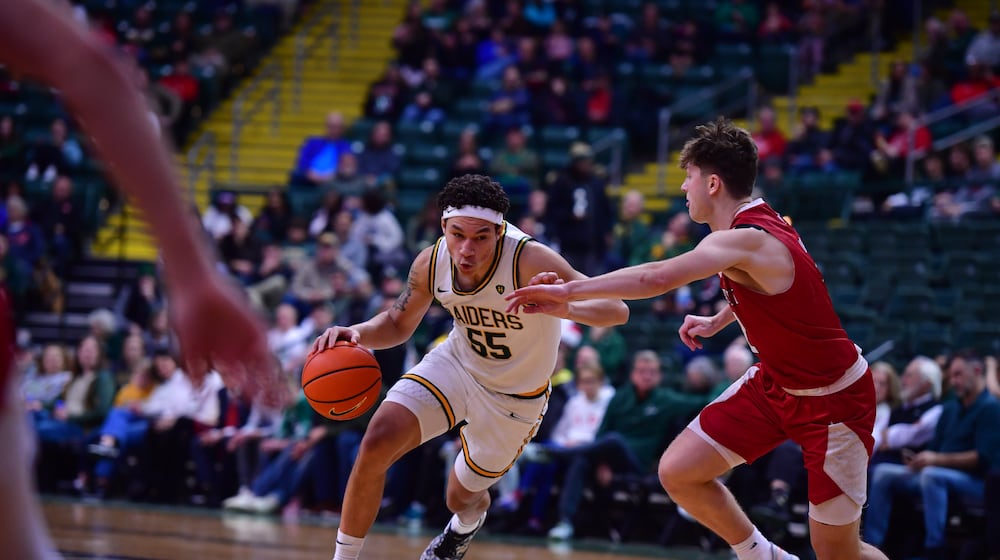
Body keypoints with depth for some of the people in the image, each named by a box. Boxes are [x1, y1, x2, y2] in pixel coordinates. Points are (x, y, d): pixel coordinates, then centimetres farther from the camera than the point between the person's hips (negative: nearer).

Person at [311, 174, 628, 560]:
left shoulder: (530, 261, -35)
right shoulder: (431, 263, -19)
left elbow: (616, 310, -40)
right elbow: (399, 324, 0)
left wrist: (563, 308, -61)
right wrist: (356, 333, -22)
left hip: (515, 395, -2)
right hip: (457, 365, 2)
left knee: (463, 498, 16)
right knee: (377, 443, -21)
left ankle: (467, 524, 57)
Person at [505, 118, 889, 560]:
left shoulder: (745, 241, -29)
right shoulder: (756, 221, -1)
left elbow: (657, 278, -44)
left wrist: (568, 291, -41)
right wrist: (718, 321, 13)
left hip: (833, 398, -9)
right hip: (774, 382, 9)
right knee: (678, 471, 0)